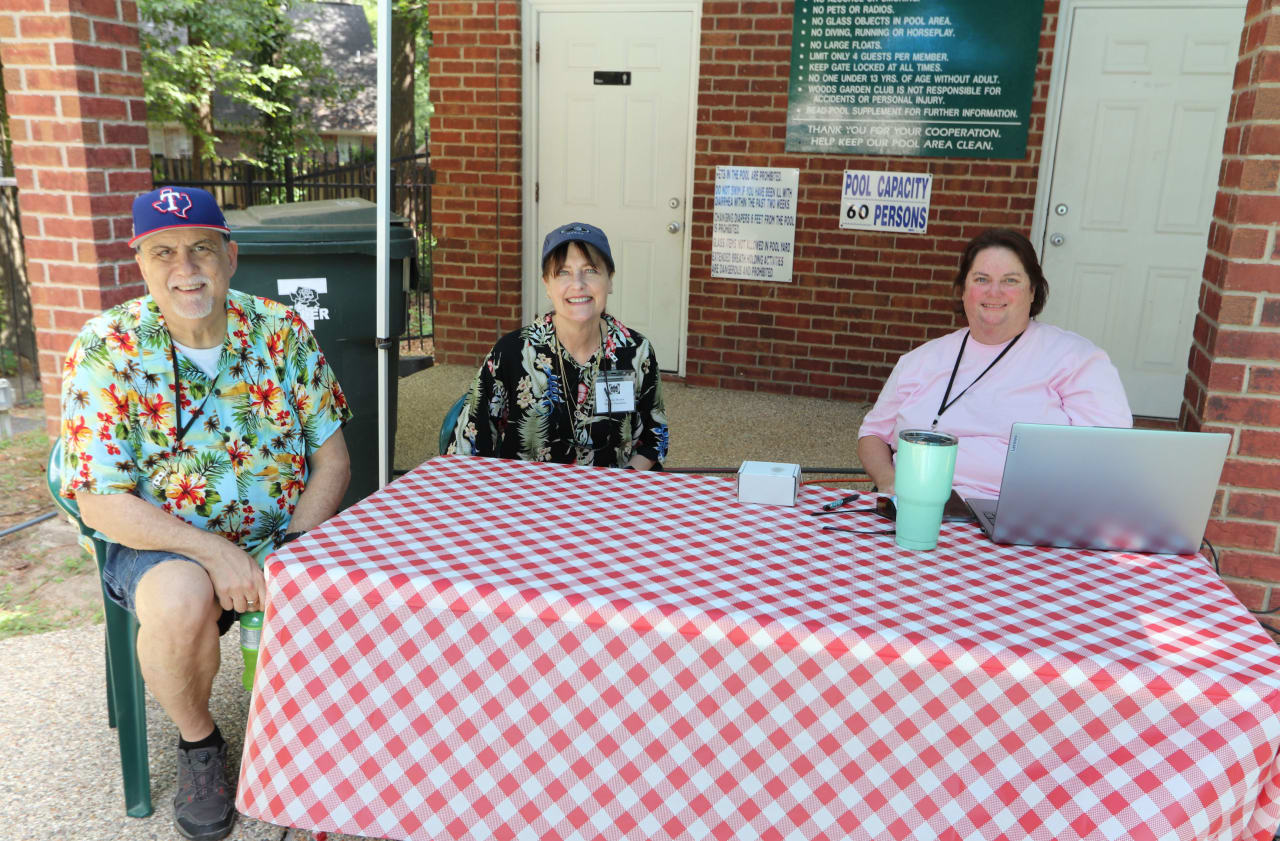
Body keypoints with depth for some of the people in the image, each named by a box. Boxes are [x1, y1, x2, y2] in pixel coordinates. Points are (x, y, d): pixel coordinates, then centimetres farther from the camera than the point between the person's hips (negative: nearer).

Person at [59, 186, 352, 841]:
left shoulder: (280, 331, -3)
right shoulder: (105, 351, -10)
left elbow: (331, 456, -1)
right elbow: (101, 503, -13)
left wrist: (298, 546, -16)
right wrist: (216, 552, -23)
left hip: (283, 533, 2)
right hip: (162, 543, -2)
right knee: (182, 603, -34)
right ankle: (197, 742, 1)